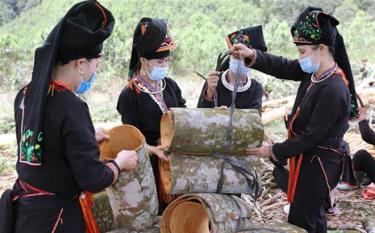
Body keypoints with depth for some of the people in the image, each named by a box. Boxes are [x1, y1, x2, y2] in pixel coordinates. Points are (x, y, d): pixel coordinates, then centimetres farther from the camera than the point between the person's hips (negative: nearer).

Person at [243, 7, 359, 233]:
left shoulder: (333, 91, -29)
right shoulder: (314, 71, -4)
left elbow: (311, 137, -24)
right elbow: (283, 67, 7)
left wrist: (274, 151, -15)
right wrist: (252, 55, -10)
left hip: (320, 163, -9)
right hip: (309, 157, 9)